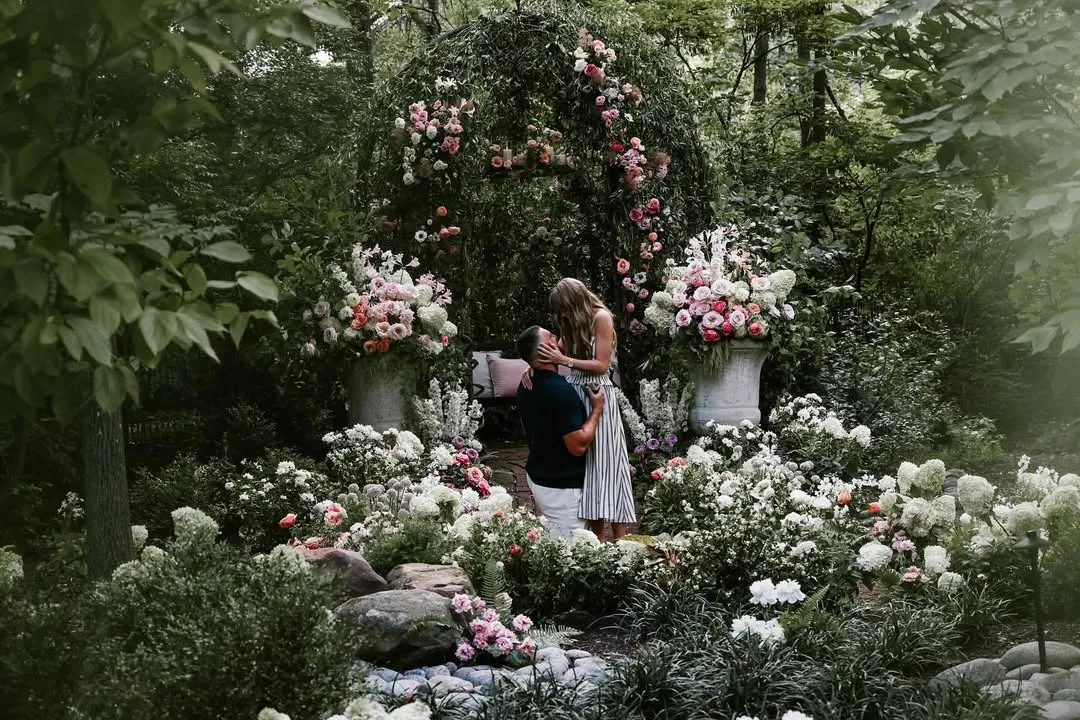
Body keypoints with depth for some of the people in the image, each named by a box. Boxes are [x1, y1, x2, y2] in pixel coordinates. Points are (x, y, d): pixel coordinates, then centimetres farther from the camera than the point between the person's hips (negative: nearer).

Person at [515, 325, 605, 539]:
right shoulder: (560, 390, -25)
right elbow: (578, 445, -24)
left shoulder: (526, 386, 4)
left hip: (537, 475, 9)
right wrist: (596, 410, -11)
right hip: (561, 485, -9)